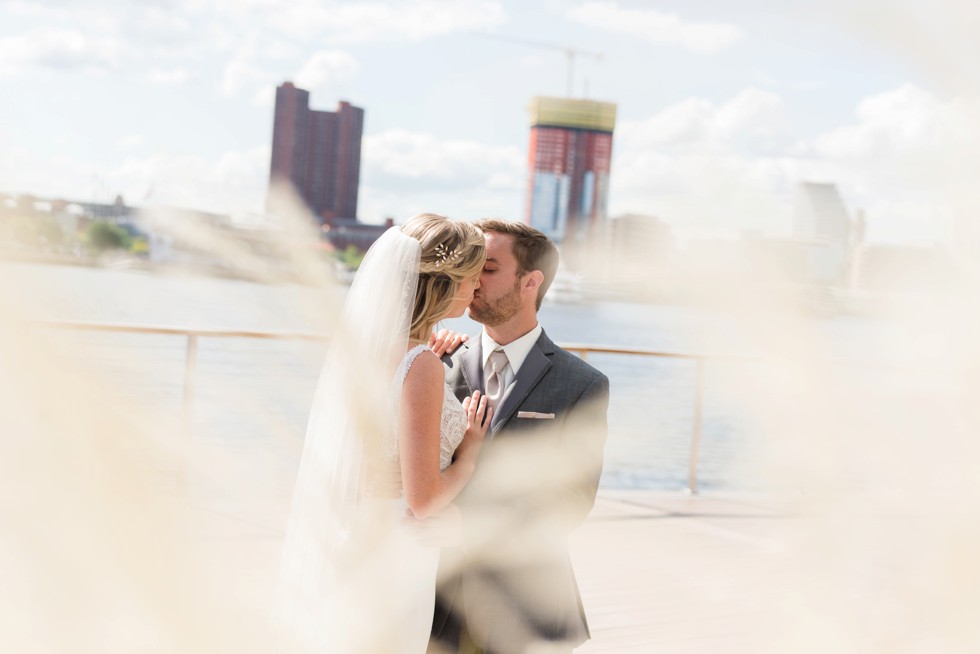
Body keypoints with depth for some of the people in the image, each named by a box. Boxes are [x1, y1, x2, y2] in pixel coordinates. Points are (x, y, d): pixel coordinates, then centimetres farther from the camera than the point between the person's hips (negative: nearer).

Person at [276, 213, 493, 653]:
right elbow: (422, 501, -22)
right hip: (391, 556, -8)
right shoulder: (421, 366, -23)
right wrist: (470, 451, -7)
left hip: (341, 547, 8)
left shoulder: (358, 342, 1)